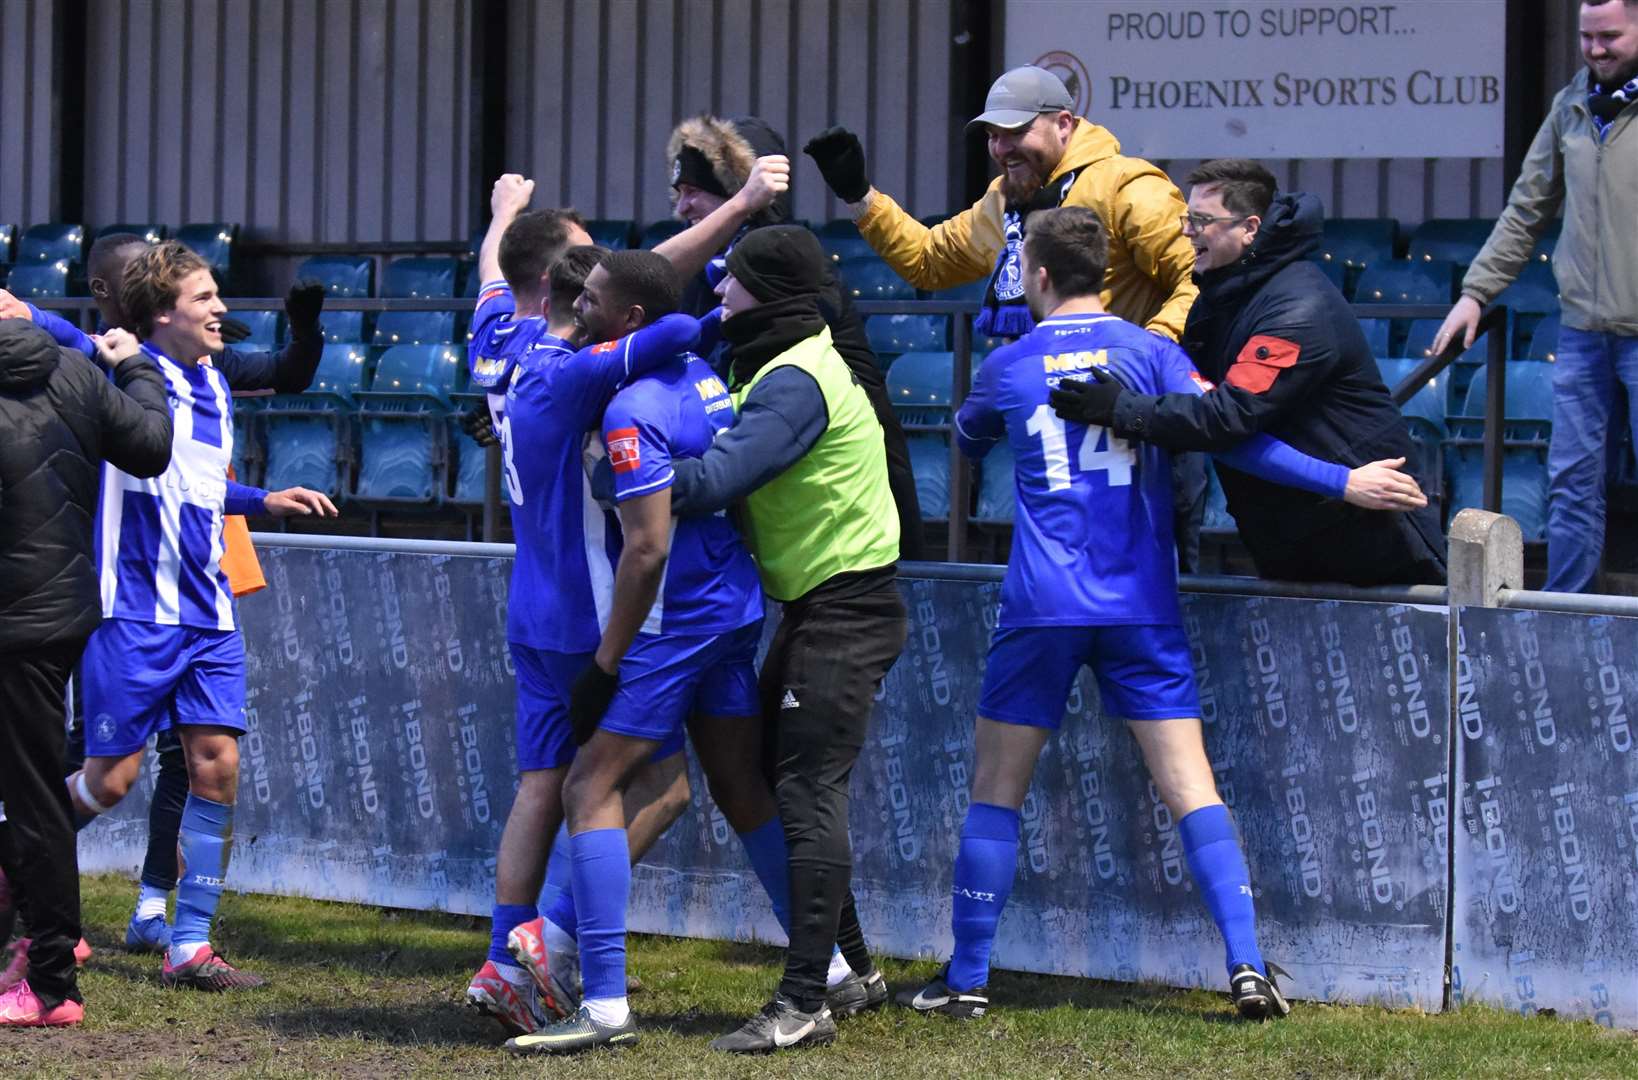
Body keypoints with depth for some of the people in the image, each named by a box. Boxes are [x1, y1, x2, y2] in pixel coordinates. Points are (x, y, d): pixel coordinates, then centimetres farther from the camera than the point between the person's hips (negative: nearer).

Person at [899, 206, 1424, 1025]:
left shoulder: (1007, 368, 6)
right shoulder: (1149, 351, 3)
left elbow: (966, 437, 27)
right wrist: (1342, 482, -11)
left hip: (1041, 610, -1)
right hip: (1141, 607, 1)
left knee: (996, 790, 8)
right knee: (1189, 785, -1)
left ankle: (966, 980, 9)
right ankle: (1247, 967, -11)